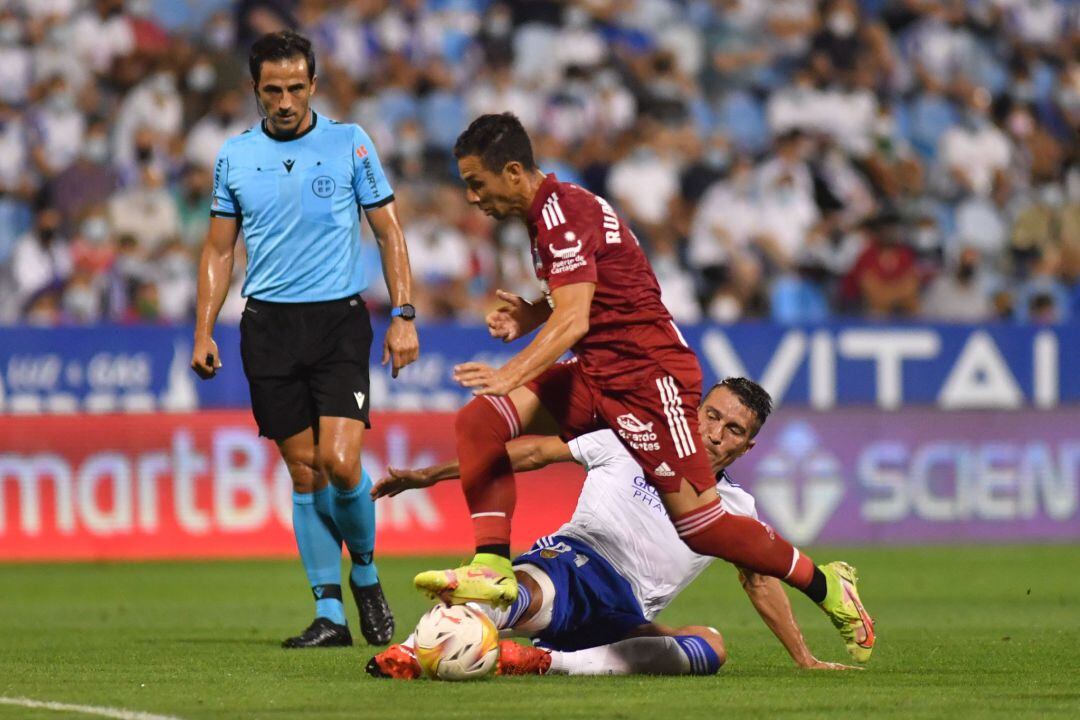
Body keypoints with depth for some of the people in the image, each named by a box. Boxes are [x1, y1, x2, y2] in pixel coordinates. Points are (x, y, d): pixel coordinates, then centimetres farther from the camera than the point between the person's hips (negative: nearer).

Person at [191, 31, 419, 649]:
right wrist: (204, 331, 5)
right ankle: (329, 614, 5)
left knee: (340, 462, -15)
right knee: (304, 472, 0)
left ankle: (365, 573, 12)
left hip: (339, 319, -2)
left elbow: (389, 232, 5)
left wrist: (404, 317, -4)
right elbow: (220, 249, 14)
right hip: (268, 324, 2)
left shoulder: (349, 143, 1)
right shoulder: (235, 156, 7)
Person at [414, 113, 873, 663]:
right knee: (478, 421, -8)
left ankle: (827, 587, 10)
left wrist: (510, 374, -38)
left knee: (700, 524, -8)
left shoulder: (563, 212, -17)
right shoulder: (550, 210, 13)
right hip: (598, 372, 10)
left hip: (647, 372, -10)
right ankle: (491, 570, -14)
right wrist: (528, 316, 5)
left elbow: (572, 321, -27)